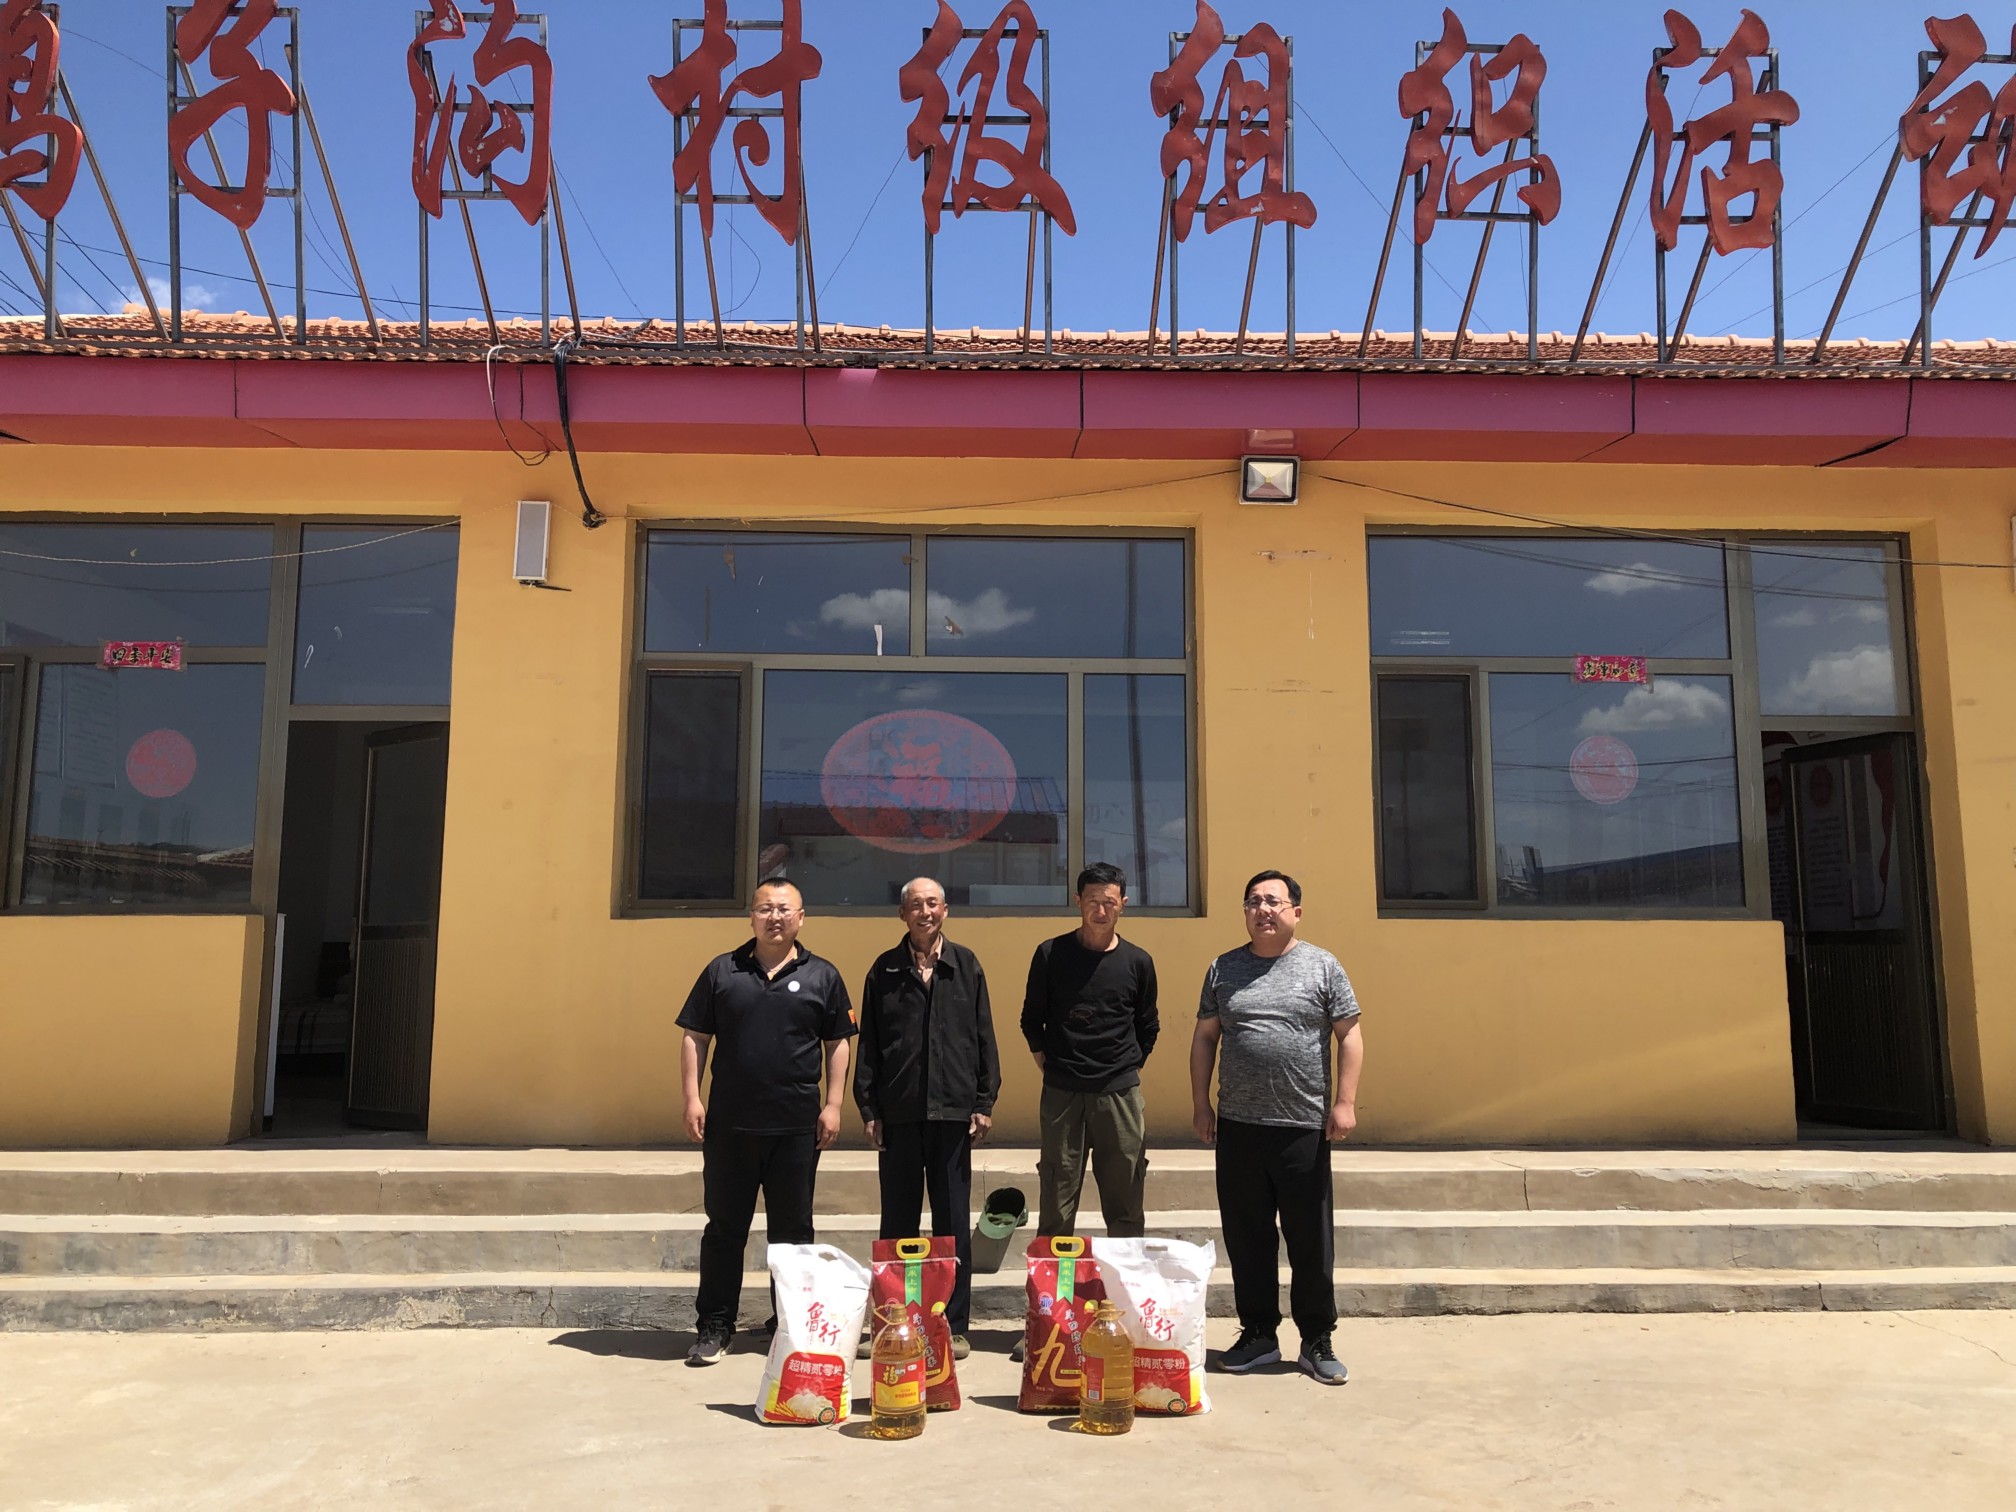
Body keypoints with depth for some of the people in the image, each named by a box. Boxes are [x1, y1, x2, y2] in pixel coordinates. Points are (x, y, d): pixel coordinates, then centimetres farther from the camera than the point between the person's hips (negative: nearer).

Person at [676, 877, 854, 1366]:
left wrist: (833, 1105, -1)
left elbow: (837, 1045, 6)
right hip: (729, 1123, 0)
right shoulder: (722, 971, 5)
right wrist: (692, 1098, -2)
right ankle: (715, 1325, 20)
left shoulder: (822, 976, 4)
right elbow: (695, 1037, 6)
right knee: (724, 1226, 8)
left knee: (793, 1229, 10)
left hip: (797, 1125, 0)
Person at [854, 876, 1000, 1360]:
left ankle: (954, 1325, 16)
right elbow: (868, 1044, 5)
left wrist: (985, 1102, 1)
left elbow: (983, 1035, 6)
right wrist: (869, 1108, 0)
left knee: (953, 1221, 6)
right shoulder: (884, 971, 5)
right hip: (898, 1113, 0)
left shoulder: (966, 965, 6)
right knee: (898, 1221, 9)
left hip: (953, 1110, 0)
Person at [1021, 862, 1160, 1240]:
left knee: (1126, 1209, 7)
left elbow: (1147, 1027, 15)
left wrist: (1129, 1067, 7)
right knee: (1056, 1211, 4)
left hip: (1120, 1094, 1)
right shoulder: (1050, 954, 0)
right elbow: (1032, 1019, 10)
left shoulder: (1138, 962, 4)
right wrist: (1046, 1062, 3)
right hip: (1061, 1093, -1)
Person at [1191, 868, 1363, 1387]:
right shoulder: (1224, 969, 8)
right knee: (1247, 1238, 10)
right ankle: (1258, 1334, 24)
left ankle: (1317, 1342, 19)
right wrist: (1200, 1103, 6)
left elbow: (1349, 1035, 1)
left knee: (1312, 1241, 5)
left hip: (1304, 1127, -2)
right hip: (1237, 1127, 3)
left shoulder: (1322, 966, 2)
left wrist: (1345, 1101, -6)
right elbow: (1205, 1038, 11)